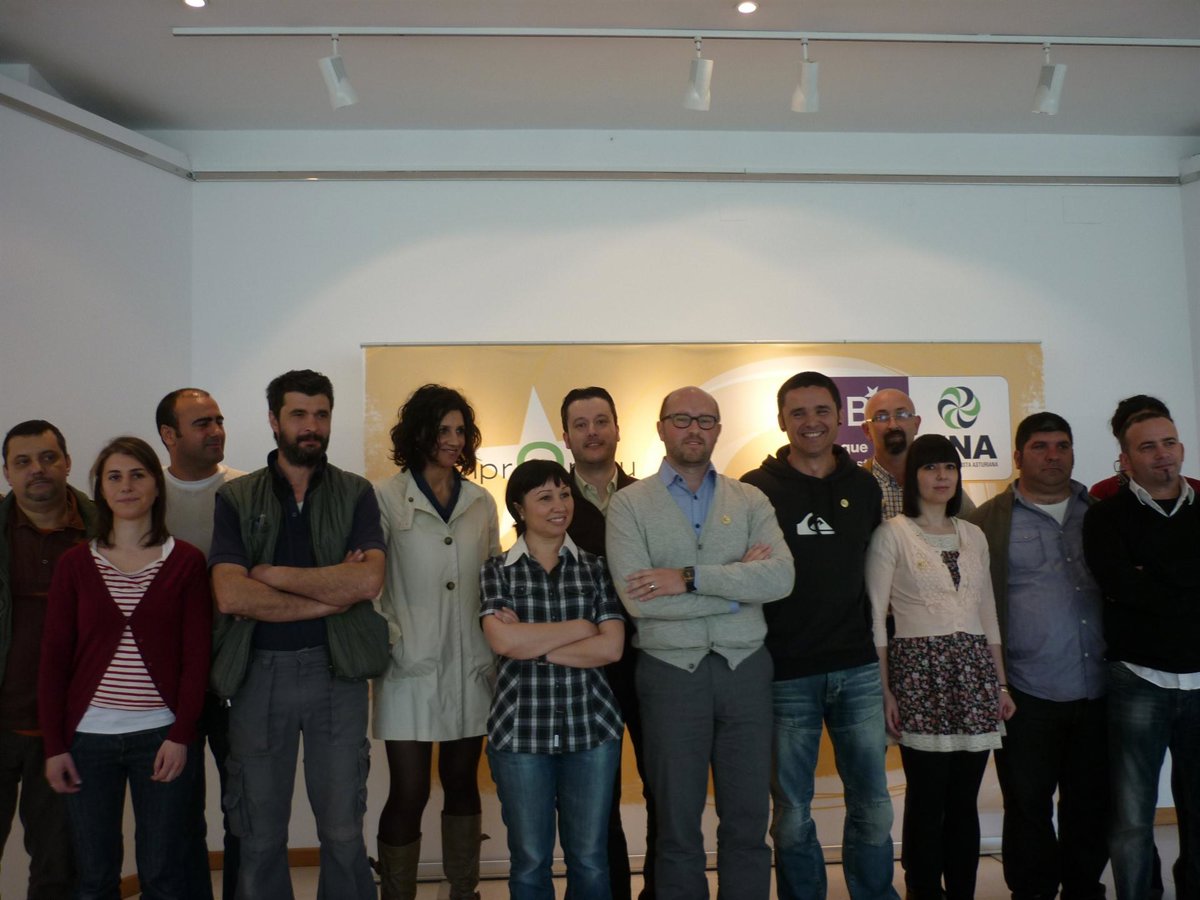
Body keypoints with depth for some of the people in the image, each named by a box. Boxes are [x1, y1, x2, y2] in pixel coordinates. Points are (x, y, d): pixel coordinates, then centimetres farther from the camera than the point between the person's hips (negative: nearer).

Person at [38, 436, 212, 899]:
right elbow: (54, 659, 4)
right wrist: (55, 745, 0)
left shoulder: (186, 561, -1)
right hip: (88, 737, 2)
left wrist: (181, 735, -9)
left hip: (162, 735, -1)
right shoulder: (75, 563, 4)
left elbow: (197, 656, -3)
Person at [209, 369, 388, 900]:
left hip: (335, 670, 0)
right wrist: (331, 594, -12)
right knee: (259, 836, 10)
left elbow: (368, 580, -13)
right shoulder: (236, 499, 3)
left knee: (342, 831, 7)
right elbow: (230, 596, -11)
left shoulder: (355, 494, 4)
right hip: (258, 672, 0)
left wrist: (271, 574, -11)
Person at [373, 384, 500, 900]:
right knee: (409, 791, -1)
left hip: (471, 664, 4)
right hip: (412, 665, -4)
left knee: (462, 781, 14)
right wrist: (389, 640, -12)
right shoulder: (387, 498, -4)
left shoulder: (481, 503, 9)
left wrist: (498, 652, 9)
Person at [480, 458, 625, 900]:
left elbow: (611, 647, -6)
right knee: (529, 862, 10)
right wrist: (581, 626, -7)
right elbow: (503, 641, -13)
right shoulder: (496, 570, 2)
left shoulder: (596, 568, 4)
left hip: (592, 727, 1)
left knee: (589, 860, 11)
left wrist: (532, 643, -10)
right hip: (520, 730, -1)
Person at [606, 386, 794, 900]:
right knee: (677, 823, 11)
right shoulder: (630, 503, -1)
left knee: (748, 820, 11)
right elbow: (637, 599, -15)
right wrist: (738, 583, -10)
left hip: (745, 668, 2)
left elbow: (781, 578, -11)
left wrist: (690, 578, -18)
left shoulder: (750, 500, 6)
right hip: (671, 671, -2)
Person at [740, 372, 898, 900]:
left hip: (858, 671, 3)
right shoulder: (757, 490, -3)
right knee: (792, 816, 9)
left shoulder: (865, 488, 8)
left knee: (873, 808, 12)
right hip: (786, 675, -3)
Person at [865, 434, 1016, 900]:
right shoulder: (892, 533, -1)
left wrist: (1001, 683, 13)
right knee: (927, 799, -2)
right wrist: (885, 690, -10)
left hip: (974, 672, 5)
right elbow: (874, 616, -5)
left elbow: (988, 613, 18)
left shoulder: (973, 535, 15)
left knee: (964, 801, 7)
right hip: (920, 671, -4)